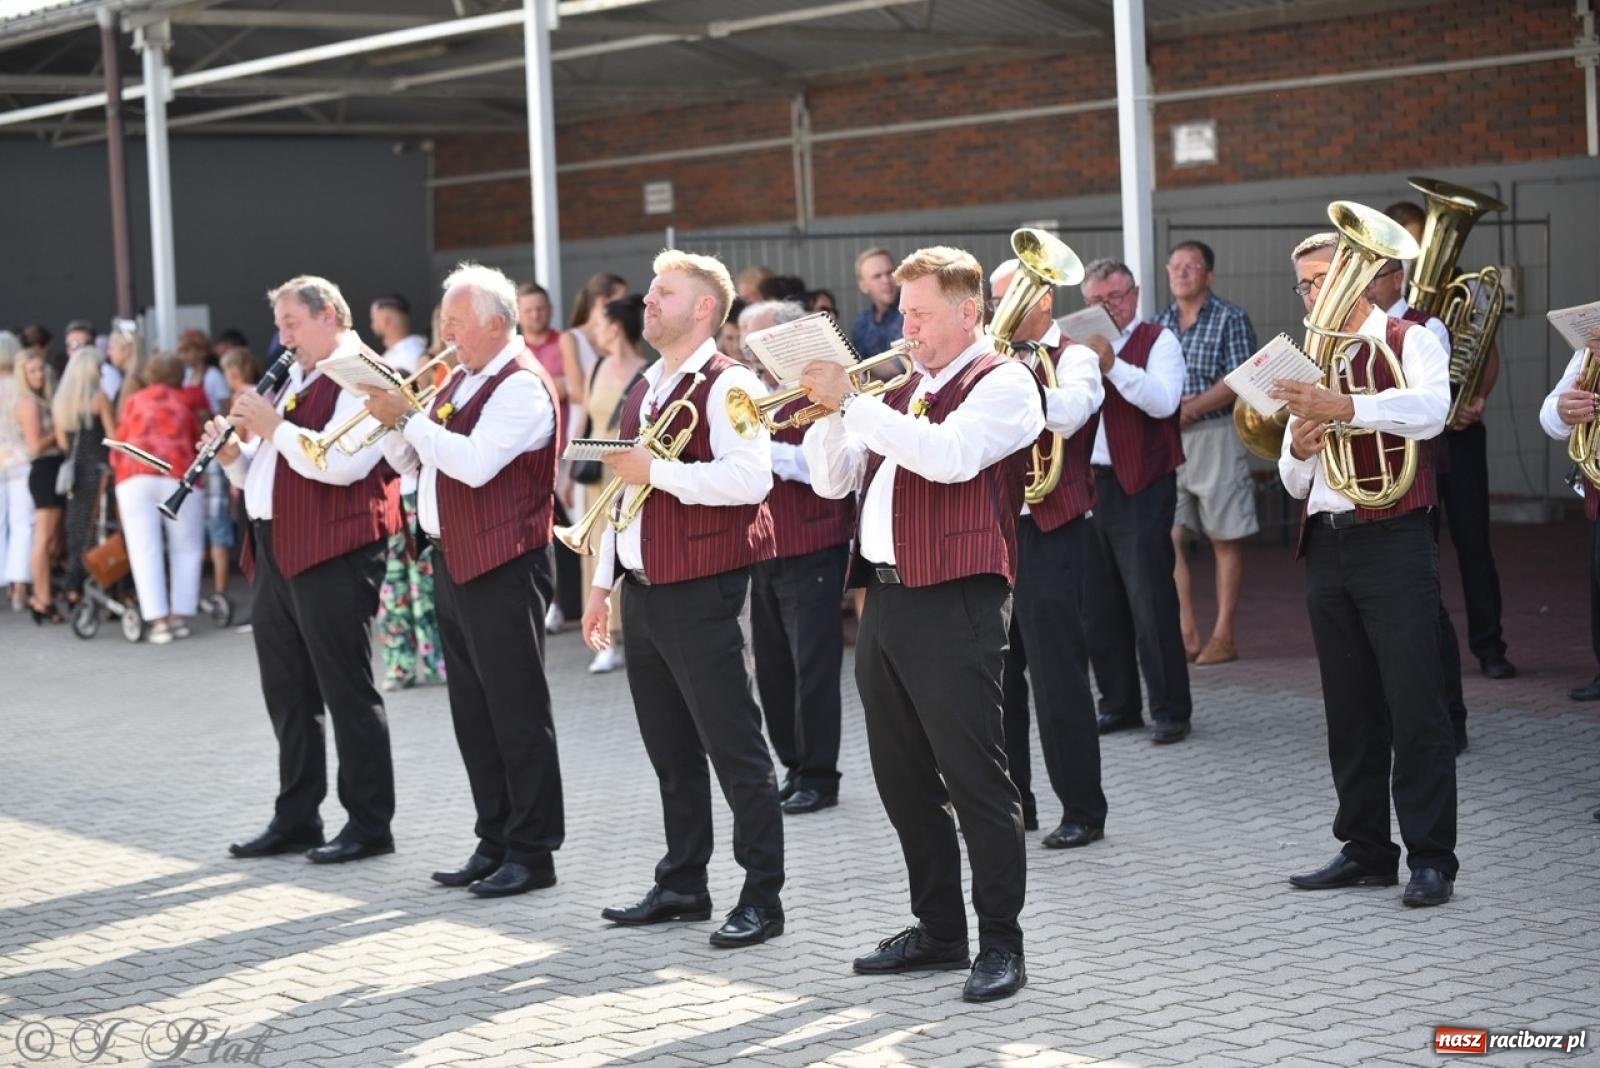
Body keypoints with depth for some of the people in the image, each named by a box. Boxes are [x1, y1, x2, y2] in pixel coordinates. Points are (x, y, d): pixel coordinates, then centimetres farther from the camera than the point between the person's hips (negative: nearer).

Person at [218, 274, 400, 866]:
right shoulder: (294, 380, 20)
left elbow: (342, 463, -24)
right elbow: (259, 473, 24)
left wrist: (274, 427, -18)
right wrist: (233, 453, 4)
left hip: (333, 554, -9)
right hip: (276, 551, 9)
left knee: (347, 691, -3)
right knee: (286, 692, 13)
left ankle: (370, 823, 5)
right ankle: (296, 818, 22)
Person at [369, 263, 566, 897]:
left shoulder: (520, 387, -12)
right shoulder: (460, 380, 16)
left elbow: (474, 463, -25)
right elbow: (410, 462, 18)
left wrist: (406, 418, -18)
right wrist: (391, 420, 0)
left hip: (503, 569, -9)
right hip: (454, 562, 9)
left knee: (517, 712, -5)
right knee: (472, 713, 13)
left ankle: (532, 852, 0)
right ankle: (494, 844, 20)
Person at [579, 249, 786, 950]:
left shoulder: (726, 386, -10)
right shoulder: (644, 390, 18)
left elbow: (750, 477, -26)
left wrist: (656, 470, -22)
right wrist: (603, 581, 19)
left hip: (699, 594, -9)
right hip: (642, 595, 9)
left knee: (733, 747, -4)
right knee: (669, 750, 15)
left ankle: (762, 897, 1)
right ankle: (682, 885, 24)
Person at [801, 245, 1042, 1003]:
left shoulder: (1002, 382, -4)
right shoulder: (900, 393, 19)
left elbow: (950, 455, -22)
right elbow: (832, 481, 17)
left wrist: (851, 402, -19)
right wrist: (830, 410, -1)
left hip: (954, 605, -8)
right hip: (885, 600, 8)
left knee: (975, 781, -6)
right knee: (903, 781, 12)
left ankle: (1001, 943, 1)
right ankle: (938, 929, 23)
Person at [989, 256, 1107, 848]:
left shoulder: (1073, 359, -3)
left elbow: (1067, 413, -23)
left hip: (1047, 536, -7)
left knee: (1057, 678, -6)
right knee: (996, 677, 11)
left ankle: (1082, 810, 1)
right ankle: (1011, 803, 21)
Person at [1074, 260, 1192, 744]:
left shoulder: (1158, 341, -1)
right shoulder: (1080, 344, 14)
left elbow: (1163, 401, -18)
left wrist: (1112, 364, -24)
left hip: (1140, 489, -6)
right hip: (1086, 486, 6)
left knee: (1151, 605, -6)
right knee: (1099, 607, 10)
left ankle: (1170, 710, 1)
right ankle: (1118, 705, 19)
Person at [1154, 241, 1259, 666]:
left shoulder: (1231, 319, -2)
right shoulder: (1160, 323, 13)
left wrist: (1191, 409, -17)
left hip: (1216, 435, -4)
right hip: (1166, 439, 5)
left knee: (1225, 539, 1)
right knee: (1165, 536, -4)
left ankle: (1223, 636, 6)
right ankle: (1186, 633, 2)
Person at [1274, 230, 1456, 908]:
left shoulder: (1407, 342, 0)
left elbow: (1430, 410, -23)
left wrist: (1343, 407, -35)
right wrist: (1298, 451, -5)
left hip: (1392, 541, -6)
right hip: (1327, 546, 6)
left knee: (1415, 707, -7)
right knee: (1350, 710, 10)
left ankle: (1431, 858, -3)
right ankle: (1366, 850, 17)